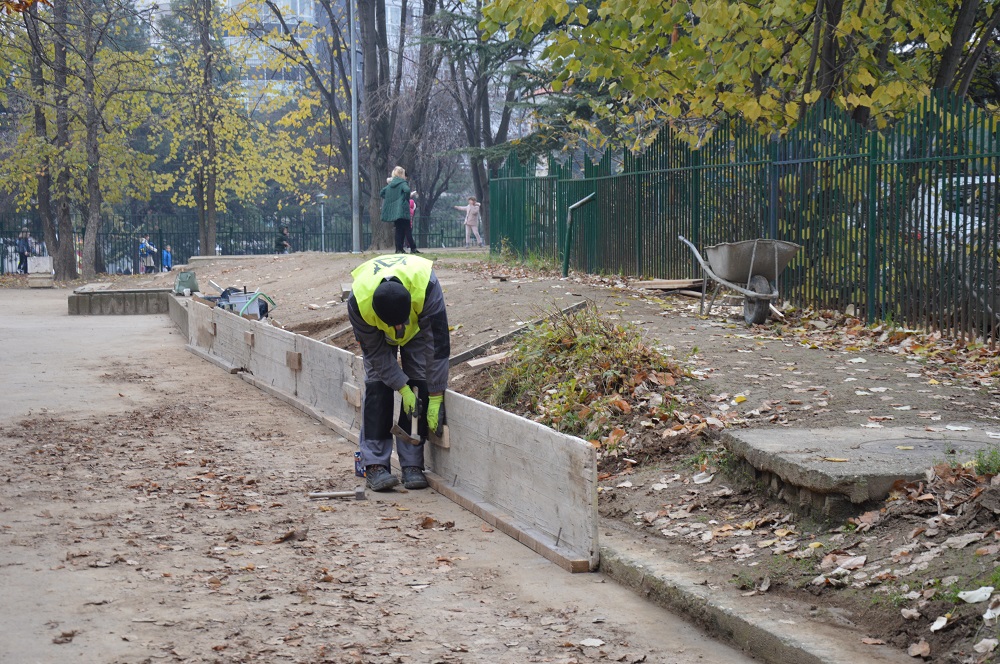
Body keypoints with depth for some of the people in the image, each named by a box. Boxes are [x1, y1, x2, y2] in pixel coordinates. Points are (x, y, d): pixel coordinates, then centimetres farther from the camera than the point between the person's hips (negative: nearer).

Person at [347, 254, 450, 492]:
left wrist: (436, 399, -32)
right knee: (377, 385, -15)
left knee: (419, 382, -12)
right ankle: (375, 465, -11)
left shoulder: (427, 288, -43)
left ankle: (412, 465, -7)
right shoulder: (359, 302, -40)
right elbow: (376, 352, -23)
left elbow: (438, 347, -35)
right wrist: (402, 388, -24)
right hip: (376, 330, 0)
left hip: (419, 324, 0)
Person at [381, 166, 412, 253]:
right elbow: (407, 190, -29)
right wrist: (406, 200, -13)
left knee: (398, 230, 14)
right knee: (402, 230, -2)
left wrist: (389, 200, 14)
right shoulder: (402, 183, -9)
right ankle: (399, 249, -6)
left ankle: (398, 249, 14)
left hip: (393, 211, 7)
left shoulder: (390, 184, 12)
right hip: (402, 210, -7)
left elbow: (381, 193, 15)